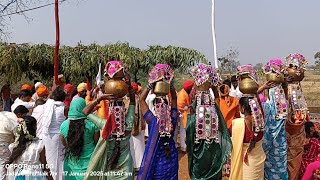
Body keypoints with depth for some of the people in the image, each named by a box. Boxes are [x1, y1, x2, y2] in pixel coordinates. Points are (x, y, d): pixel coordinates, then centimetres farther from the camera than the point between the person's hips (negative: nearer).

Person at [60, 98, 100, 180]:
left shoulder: (64, 125, -9)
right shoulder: (92, 124, -16)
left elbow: (64, 144, 5)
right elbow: (97, 142, -4)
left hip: (71, 162, 2)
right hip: (89, 161, -2)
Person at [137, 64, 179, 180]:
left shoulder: (152, 121, -20)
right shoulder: (173, 119, -14)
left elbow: (142, 100, -15)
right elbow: (174, 98, -2)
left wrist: (151, 84, -17)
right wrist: (170, 83, -7)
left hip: (155, 158, -3)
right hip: (170, 157, 3)